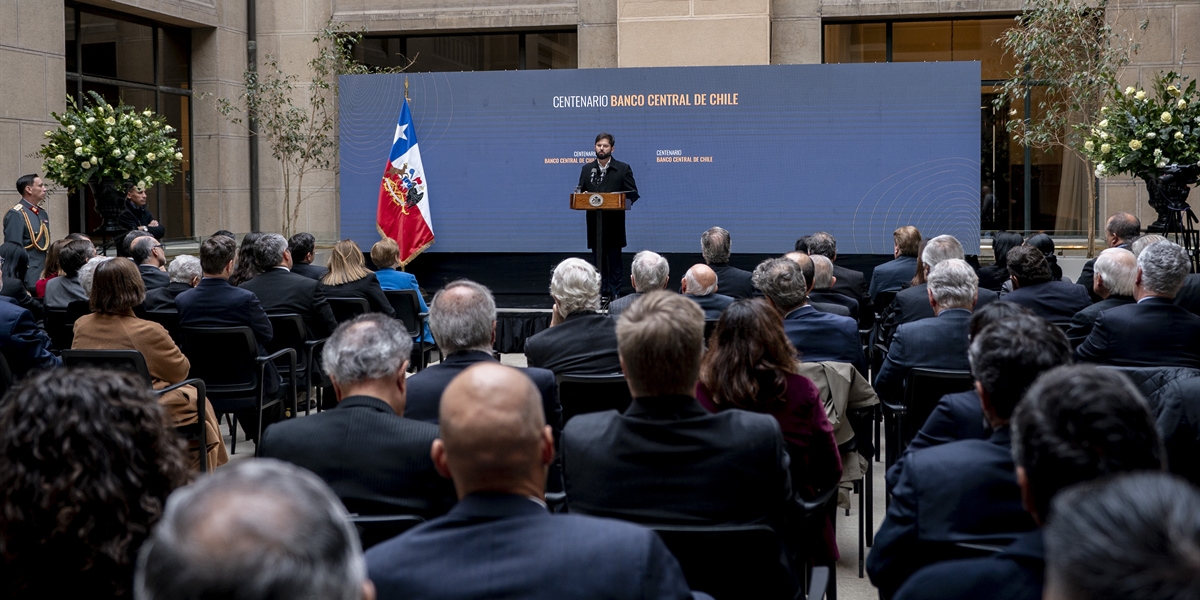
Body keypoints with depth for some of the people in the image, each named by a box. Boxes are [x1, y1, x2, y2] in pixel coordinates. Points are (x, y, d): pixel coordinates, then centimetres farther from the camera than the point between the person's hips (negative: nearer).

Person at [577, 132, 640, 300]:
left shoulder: (623, 168, 2)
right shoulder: (587, 169, 11)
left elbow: (633, 194, 0)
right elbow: (579, 192, 10)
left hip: (614, 224, -3)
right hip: (594, 223, 3)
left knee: (614, 260, 0)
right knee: (598, 261, 6)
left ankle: (614, 294, 4)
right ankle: (600, 294, 11)